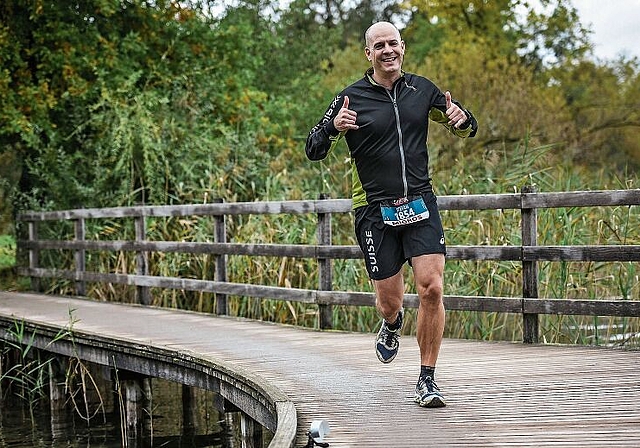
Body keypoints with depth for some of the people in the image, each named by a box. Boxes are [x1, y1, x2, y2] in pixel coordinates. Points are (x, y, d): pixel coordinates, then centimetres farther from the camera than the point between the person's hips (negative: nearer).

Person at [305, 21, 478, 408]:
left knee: (432, 288, -14)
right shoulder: (351, 99, -1)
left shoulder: (422, 90, 6)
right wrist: (333, 129, -21)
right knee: (390, 301, 3)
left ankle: (428, 380, -2)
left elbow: (468, 129, 19)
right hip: (375, 211, -1)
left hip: (420, 204, 1)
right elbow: (313, 151, 1)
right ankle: (393, 325, 43)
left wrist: (461, 119, -6)